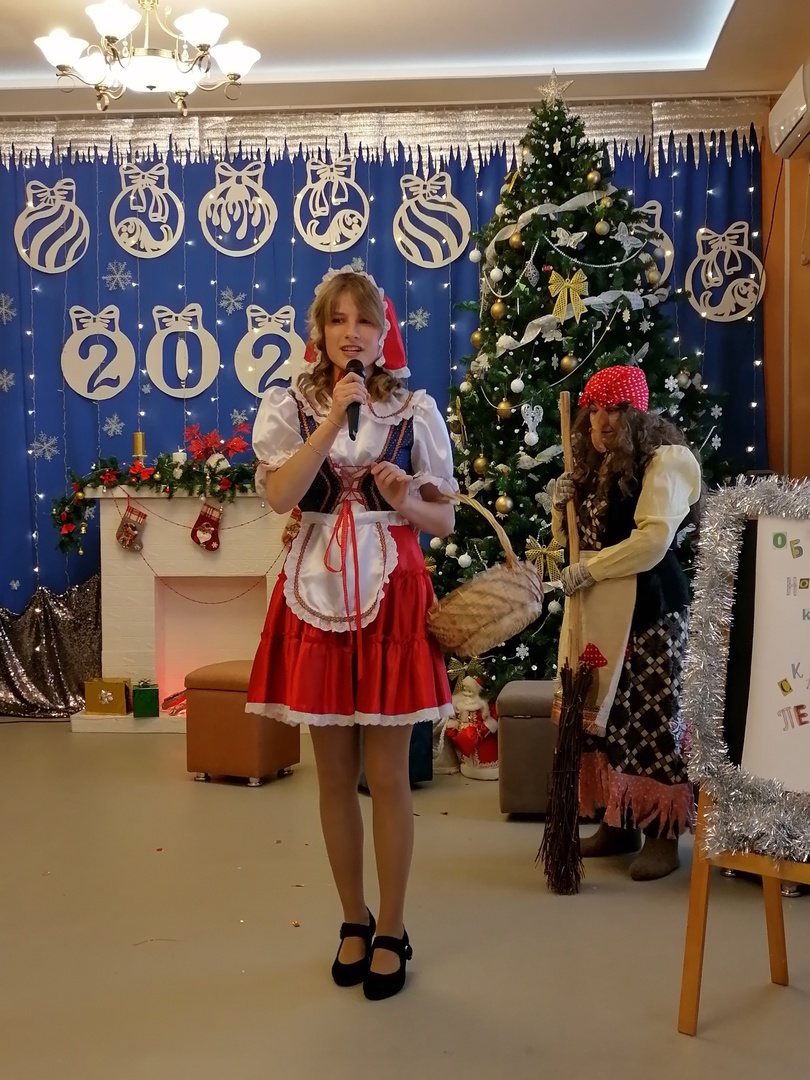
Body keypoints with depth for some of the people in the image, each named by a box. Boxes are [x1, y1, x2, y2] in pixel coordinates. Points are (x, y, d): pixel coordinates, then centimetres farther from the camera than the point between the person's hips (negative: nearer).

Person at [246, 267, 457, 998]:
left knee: (387, 776, 2)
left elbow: (446, 519, 6)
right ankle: (354, 922, 27)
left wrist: (408, 502, -15)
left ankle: (391, 932, 18)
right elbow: (279, 496, -15)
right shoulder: (288, 407, 3)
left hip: (391, 597, -1)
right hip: (317, 597, 1)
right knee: (334, 776, 9)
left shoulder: (416, 411, 3)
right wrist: (333, 418, -20)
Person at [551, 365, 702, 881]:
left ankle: (664, 834, 5)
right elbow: (575, 541, 22)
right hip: (602, 608, 8)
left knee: (655, 718, -4)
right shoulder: (594, 468, 16)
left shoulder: (663, 460, -9)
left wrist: (587, 571, -19)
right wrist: (562, 504, 2)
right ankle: (618, 823, 21)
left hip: (651, 608, -8)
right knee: (606, 714, 10)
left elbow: (653, 539, -21)